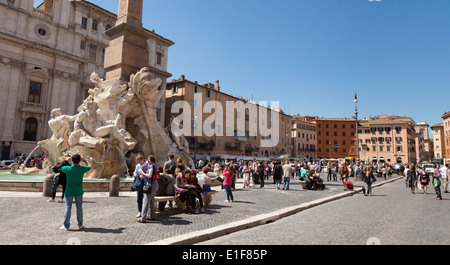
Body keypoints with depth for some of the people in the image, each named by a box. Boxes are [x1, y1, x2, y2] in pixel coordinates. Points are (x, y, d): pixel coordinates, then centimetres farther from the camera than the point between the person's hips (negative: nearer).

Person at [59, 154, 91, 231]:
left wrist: (67, 160, 14)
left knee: (68, 208, 6)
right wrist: (84, 160, 17)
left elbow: (60, 167, 7)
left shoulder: (68, 169, -16)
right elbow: (89, 166, 8)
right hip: (78, 192, 1)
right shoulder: (82, 169, -14)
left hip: (69, 191, -1)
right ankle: (80, 224, 18)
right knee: (79, 207, 9)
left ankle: (66, 226, 12)